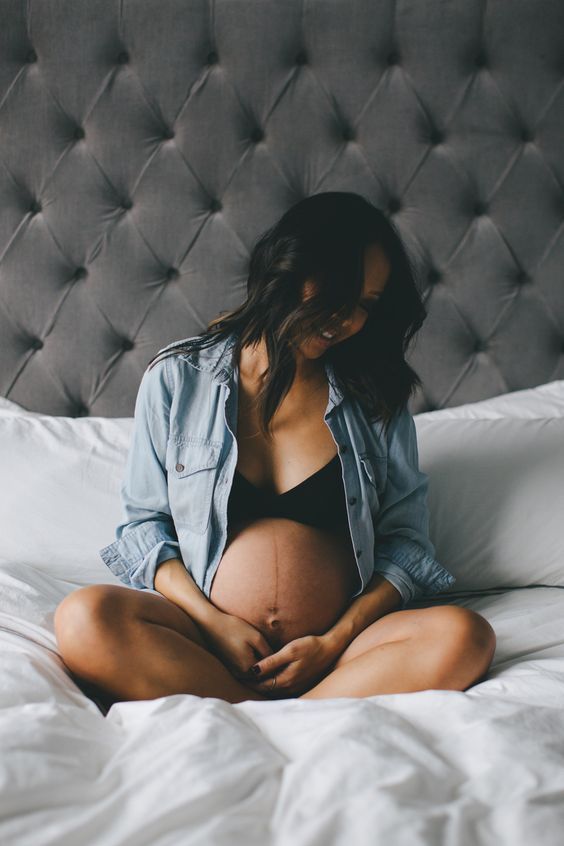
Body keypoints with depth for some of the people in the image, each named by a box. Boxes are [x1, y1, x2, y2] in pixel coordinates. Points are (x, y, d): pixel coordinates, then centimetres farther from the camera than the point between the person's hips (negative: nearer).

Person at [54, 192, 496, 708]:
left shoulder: (378, 397, 10)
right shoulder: (177, 376, 6)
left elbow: (406, 542, 7)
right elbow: (144, 521, 6)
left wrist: (335, 641, -9)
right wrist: (212, 621, -10)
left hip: (339, 638, 1)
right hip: (201, 637, 0)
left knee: (464, 636, -27)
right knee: (86, 617, -30)